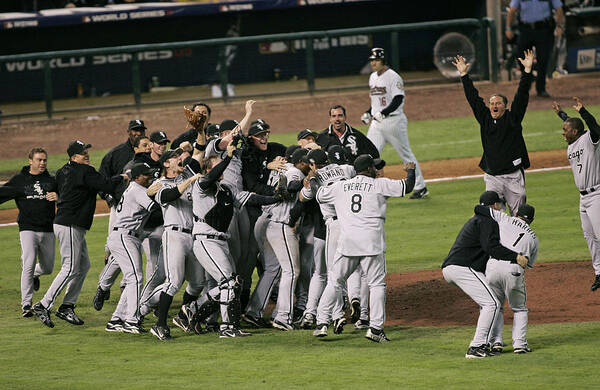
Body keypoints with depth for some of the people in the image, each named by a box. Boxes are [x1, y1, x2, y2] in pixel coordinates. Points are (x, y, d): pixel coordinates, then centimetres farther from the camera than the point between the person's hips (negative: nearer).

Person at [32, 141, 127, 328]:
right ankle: (43, 306, -11)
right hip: (69, 226, -10)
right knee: (70, 268, -10)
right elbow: (107, 185, -19)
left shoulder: (63, 172, 13)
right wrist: (121, 177, -2)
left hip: (75, 228, 10)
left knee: (84, 265, 13)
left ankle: (67, 306, 15)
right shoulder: (85, 172, -15)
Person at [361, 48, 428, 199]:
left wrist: (383, 113, -29)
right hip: (376, 123, 7)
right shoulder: (372, 77, 14)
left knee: (406, 154, 2)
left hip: (393, 120, -7)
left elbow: (398, 100, -20)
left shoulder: (393, 77, -11)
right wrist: (368, 113, 11)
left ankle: (420, 188, 13)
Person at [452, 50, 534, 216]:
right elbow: (473, 98, 14)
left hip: (513, 176, -3)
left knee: (519, 216, 2)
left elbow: (522, 95, -6)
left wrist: (527, 70, -15)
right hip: (492, 177, 3)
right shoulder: (485, 119, 9)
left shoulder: (512, 118, 0)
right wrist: (463, 75, 15)